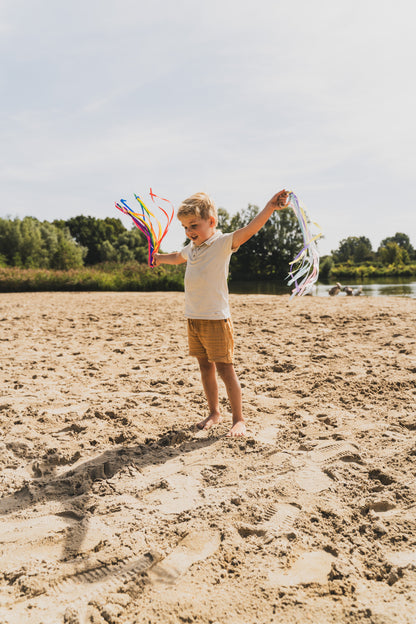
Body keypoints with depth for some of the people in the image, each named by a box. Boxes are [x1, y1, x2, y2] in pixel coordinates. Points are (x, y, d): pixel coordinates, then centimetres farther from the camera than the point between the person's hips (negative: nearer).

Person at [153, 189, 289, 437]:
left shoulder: (223, 243, -9)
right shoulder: (192, 248, 14)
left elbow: (248, 230, -27)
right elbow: (179, 257, 39)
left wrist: (270, 207, -41)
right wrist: (161, 258, 53)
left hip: (216, 319, -7)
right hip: (193, 319, 7)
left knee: (225, 369, -3)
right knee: (206, 366, 14)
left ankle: (239, 419, 10)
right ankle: (214, 412, 28)